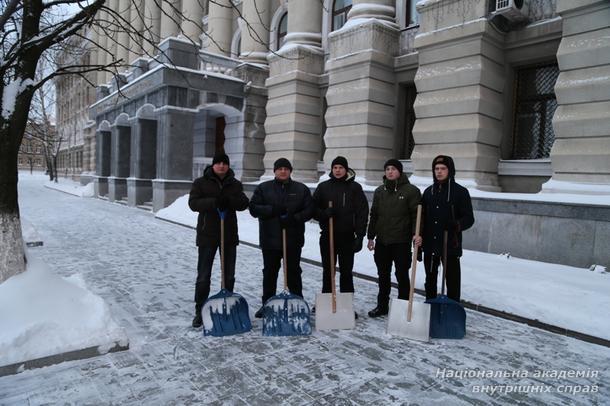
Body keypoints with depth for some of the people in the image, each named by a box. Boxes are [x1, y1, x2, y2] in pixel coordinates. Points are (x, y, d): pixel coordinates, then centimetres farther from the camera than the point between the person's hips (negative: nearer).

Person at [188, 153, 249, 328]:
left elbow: (244, 203, -6)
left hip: (229, 235, 3)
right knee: (203, 276, 1)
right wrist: (214, 202, -28)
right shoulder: (200, 182, -1)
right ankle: (199, 311, 13)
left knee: (229, 275, 12)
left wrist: (229, 200, -25)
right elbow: (193, 203, -13)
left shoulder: (235, 184, 7)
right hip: (207, 235, -3)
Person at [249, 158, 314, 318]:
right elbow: (253, 208, -3)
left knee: (294, 272, 9)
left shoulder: (301, 189, 5)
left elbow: (309, 210, 0)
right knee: (269, 273, 11)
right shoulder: (263, 188, 4)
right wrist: (272, 210, -17)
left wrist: (294, 218, -17)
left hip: (293, 240, 0)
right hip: (269, 239, 1)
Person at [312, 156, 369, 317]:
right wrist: (323, 213, -15)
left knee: (346, 272, 5)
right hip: (327, 236, 2)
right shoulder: (323, 187, 5)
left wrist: (359, 236, -7)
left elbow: (362, 212, -1)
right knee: (327, 271, 10)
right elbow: (313, 209, 7)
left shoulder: (355, 187, 1)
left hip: (347, 237, -2)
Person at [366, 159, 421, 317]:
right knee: (383, 275, 14)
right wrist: (371, 236, 11)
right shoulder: (379, 191, 11)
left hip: (401, 242, -5)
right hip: (381, 241, 5)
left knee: (402, 275, 4)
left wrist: (416, 233, -22)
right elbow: (374, 215, 13)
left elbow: (417, 214, -9)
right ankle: (382, 306, 27)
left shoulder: (411, 190, -5)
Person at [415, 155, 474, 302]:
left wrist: (457, 225, -25)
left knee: (452, 281, 1)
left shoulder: (460, 191, -3)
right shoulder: (428, 191, 10)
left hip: (451, 245, -4)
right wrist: (419, 236, 8)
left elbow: (469, 218, -5)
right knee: (430, 279, 16)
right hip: (430, 245, 5)